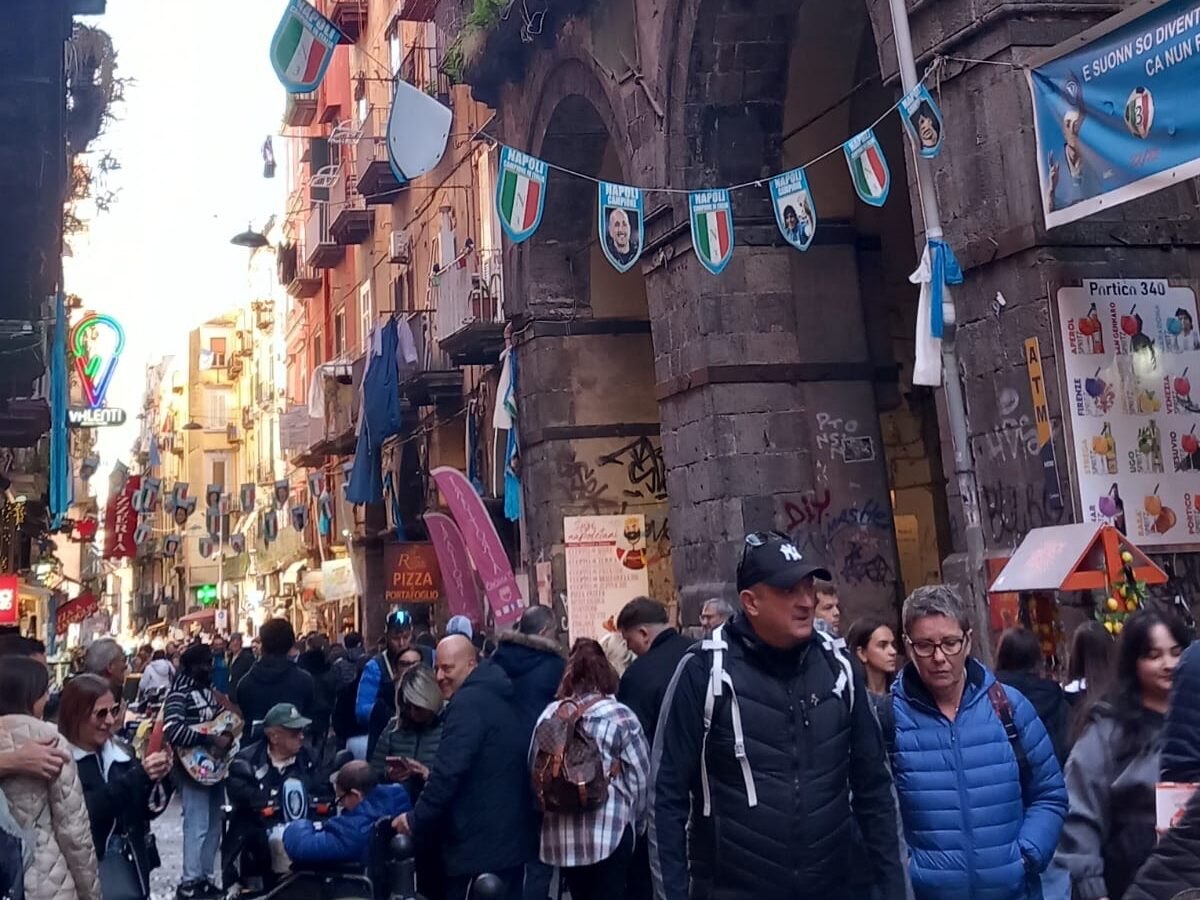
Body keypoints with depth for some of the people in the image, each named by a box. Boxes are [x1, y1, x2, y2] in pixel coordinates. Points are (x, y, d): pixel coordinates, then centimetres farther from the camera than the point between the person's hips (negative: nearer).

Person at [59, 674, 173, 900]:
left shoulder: (121, 750, 7)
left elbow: (147, 810, 9)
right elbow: (87, 813, -22)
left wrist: (158, 779, -9)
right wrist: (138, 776, -25)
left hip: (127, 857, 5)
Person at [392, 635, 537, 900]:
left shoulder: (467, 702, -15)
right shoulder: (500, 697, 15)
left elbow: (449, 772, -21)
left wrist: (416, 820, -11)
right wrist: (429, 775, 17)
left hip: (479, 845, -9)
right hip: (511, 838, 10)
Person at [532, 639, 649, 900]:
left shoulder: (549, 716, 5)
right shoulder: (619, 716, -6)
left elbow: (534, 772, 7)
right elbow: (641, 776, -4)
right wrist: (635, 820, 12)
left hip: (561, 834, 4)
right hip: (609, 831, -4)